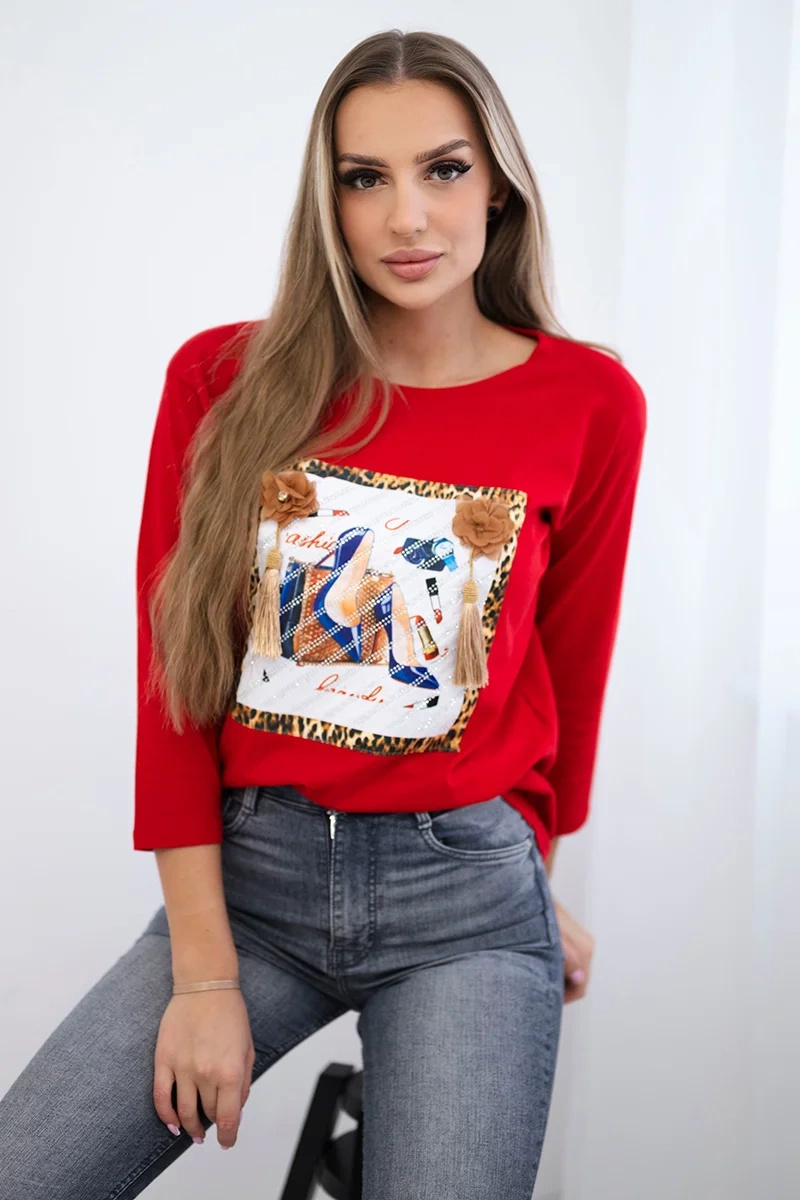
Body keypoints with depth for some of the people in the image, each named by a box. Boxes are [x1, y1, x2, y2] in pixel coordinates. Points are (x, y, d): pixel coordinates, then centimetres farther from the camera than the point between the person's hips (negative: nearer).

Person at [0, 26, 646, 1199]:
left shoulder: (589, 401, -3)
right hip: (247, 873, 1)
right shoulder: (225, 381, -2)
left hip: (465, 894, 0)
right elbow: (176, 674, -3)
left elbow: (569, 669, 8)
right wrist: (204, 972, -7)